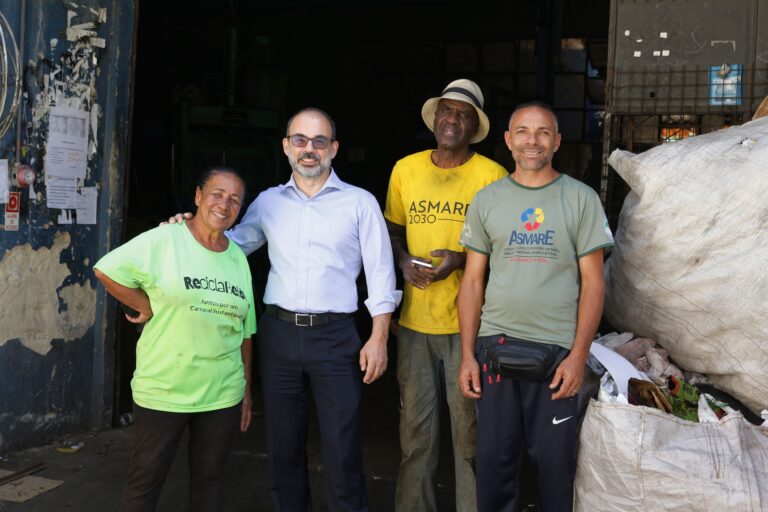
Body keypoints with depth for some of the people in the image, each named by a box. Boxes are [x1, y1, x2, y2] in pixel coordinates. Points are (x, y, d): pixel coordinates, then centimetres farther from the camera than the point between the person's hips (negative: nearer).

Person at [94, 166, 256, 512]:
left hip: (222, 393, 4)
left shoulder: (238, 258, 7)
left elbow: (244, 330, 11)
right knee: (145, 481, 7)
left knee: (208, 479, 15)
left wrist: (247, 390, 11)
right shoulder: (163, 240, -8)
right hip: (162, 390, -4)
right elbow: (106, 270, -8)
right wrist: (147, 308, -6)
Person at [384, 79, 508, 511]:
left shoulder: (492, 175, -4)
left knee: (469, 424, 3)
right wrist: (404, 260, -3)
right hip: (415, 317, 3)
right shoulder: (406, 169, 7)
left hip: (468, 318, -3)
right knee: (415, 423, 11)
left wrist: (462, 260, -16)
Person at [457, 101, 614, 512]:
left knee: (555, 461, 5)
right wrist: (467, 354, 2)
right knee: (494, 459, 9)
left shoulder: (581, 199, 1)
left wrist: (578, 355, -8)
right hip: (495, 343, 2)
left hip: (557, 349, -2)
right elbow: (472, 281, 8)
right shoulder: (486, 200, 7)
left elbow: (593, 282, -1)